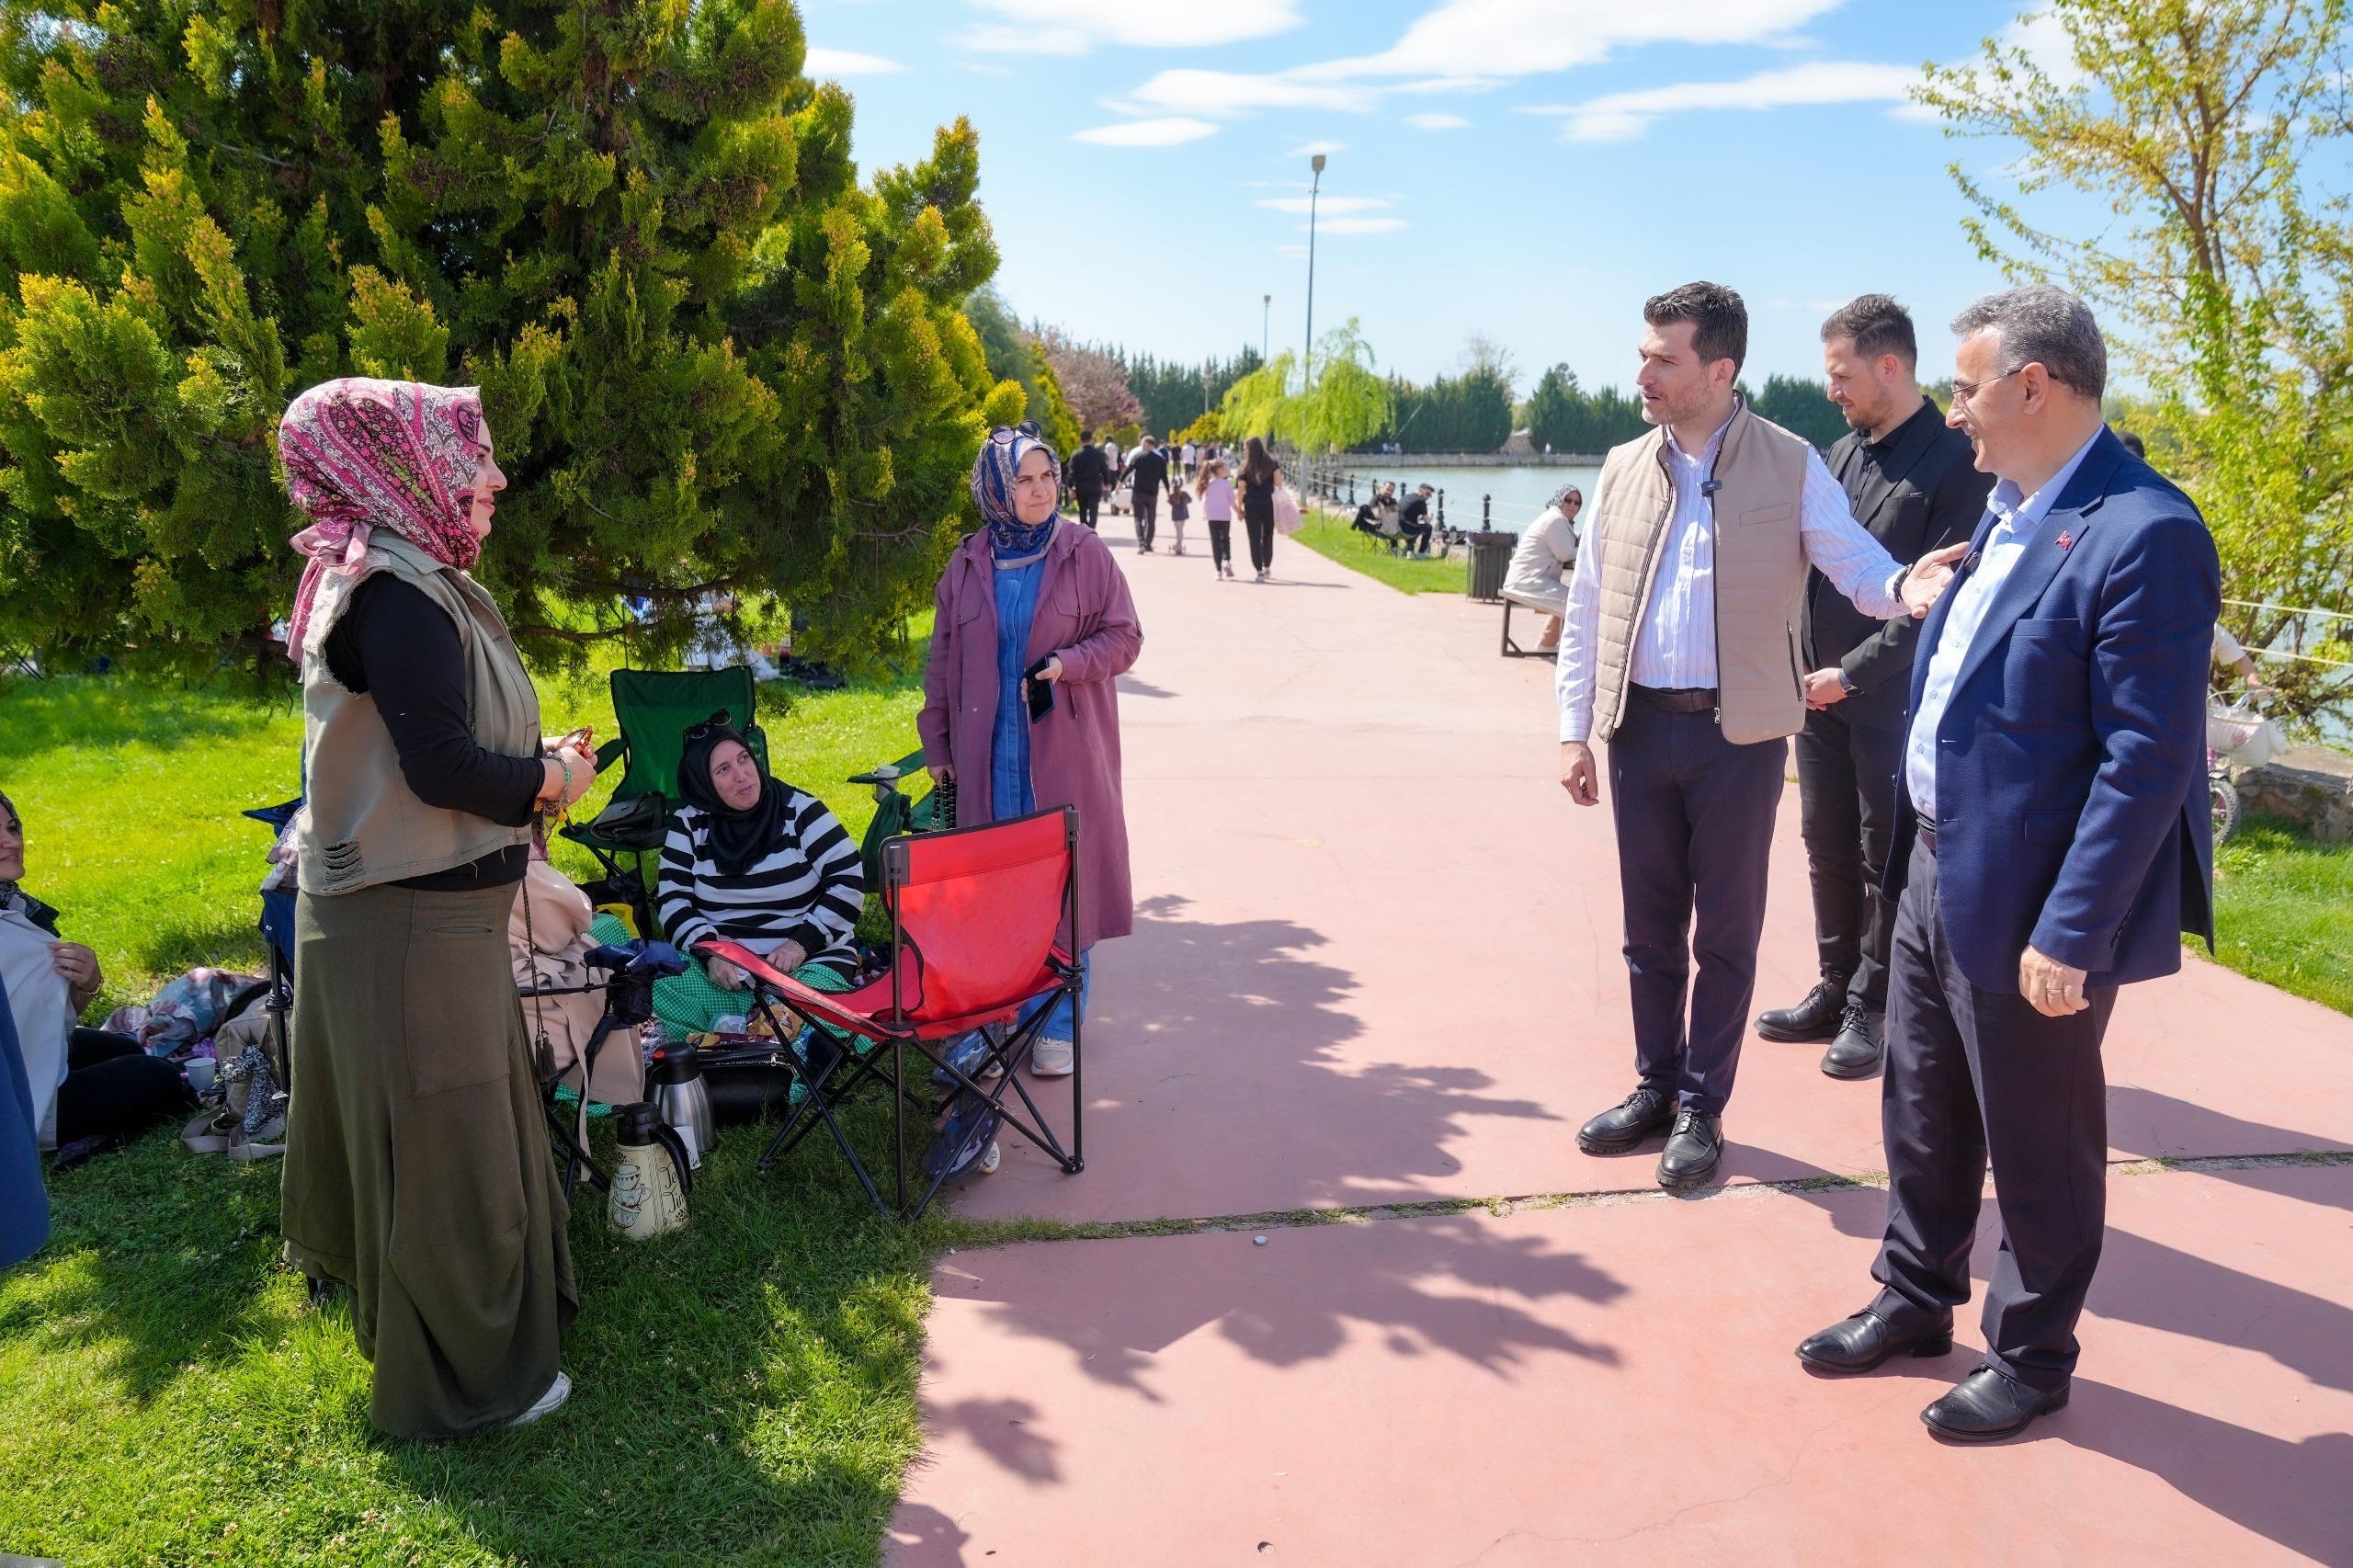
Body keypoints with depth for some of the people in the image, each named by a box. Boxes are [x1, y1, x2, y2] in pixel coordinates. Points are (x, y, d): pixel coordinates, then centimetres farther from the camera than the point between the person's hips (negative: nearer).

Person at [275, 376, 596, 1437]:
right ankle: (463, 1379, 19)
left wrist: (538, 765, 1)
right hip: (414, 922, -10)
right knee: (442, 1143, 3)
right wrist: (553, 779, -10)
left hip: (421, 909, 10)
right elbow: (441, 764, -25)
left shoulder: (412, 580, 10)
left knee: (440, 1134, 24)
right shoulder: (397, 591, -21)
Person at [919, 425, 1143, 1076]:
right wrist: (936, 743, 11)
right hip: (990, 753, 2)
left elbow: (1124, 636, 0)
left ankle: (1059, 1027, 14)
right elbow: (943, 660, 12)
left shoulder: (1085, 553, -1)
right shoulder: (967, 565, 7)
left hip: (1066, 749, -2)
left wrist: (1068, 663, -18)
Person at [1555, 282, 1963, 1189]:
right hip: (1639, 729, 3)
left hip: (1738, 734, -3)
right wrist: (1574, 731, 4)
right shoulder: (1623, 469, 6)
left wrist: (1904, 586, -29)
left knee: (1725, 931, 7)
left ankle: (1702, 1107, 20)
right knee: (1649, 926, 12)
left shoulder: (1791, 467, -3)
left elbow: (1856, 565, -5)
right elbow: (1586, 612, 8)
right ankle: (1656, 1086, 28)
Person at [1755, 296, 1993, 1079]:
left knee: (1883, 860, 4)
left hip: (1891, 699, -7)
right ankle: (1835, 990, 27)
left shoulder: (1953, 463, -11)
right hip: (1820, 690, 7)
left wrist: (1852, 672, -15)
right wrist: (1801, 662, 4)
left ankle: (1872, 1009, 16)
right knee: (1829, 850, 14)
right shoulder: (1843, 452, 11)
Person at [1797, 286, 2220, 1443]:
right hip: (1935, 870, 8)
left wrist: (2070, 935, -22)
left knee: (2036, 1145, 11)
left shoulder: (2141, 534, -20)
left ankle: (2032, 1357, 32)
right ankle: (1915, 1300, 41)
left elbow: (2148, 763, -22)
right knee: (1921, 1111, 21)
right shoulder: (2007, 512, 8)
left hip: (2026, 905, -8)